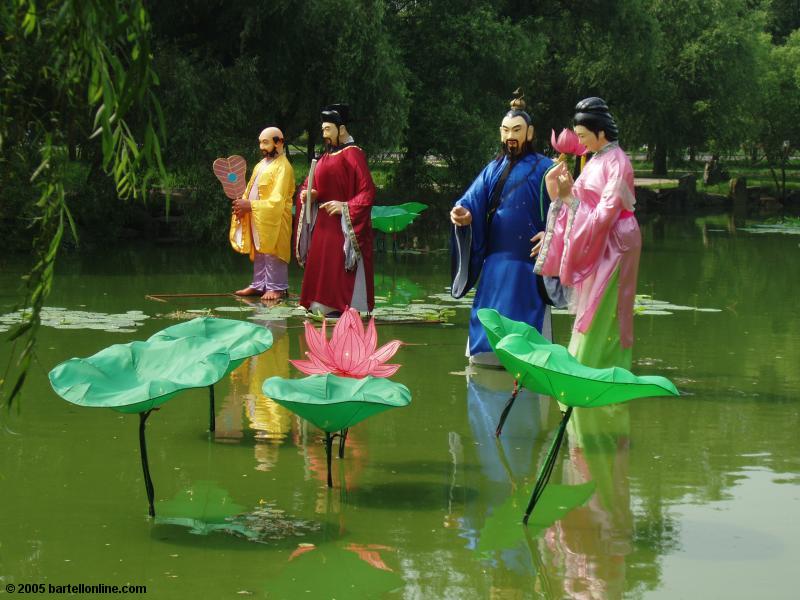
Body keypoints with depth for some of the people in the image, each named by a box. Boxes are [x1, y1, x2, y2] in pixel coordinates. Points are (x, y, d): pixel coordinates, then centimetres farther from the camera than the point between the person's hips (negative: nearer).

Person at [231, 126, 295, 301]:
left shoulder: (282, 167, -13)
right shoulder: (261, 164, 16)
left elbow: (277, 201, -20)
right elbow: (252, 190, 17)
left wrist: (250, 205, -22)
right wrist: (242, 202, -4)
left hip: (273, 219, -9)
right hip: (257, 218, 9)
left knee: (272, 252, -6)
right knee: (258, 253, 12)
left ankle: (276, 287, -1)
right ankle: (259, 285, 19)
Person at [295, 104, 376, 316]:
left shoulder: (353, 154, -10)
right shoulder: (326, 156, 14)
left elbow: (367, 191, -16)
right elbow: (310, 184, 17)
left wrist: (345, 206, -23)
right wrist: (307, 193, -6)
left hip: (343, 224, -8)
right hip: (323, 223, 8)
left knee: (337, 265, -10)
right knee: (319, 263, 7)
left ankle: (340, 305, -7)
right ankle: (323, 305, 11)